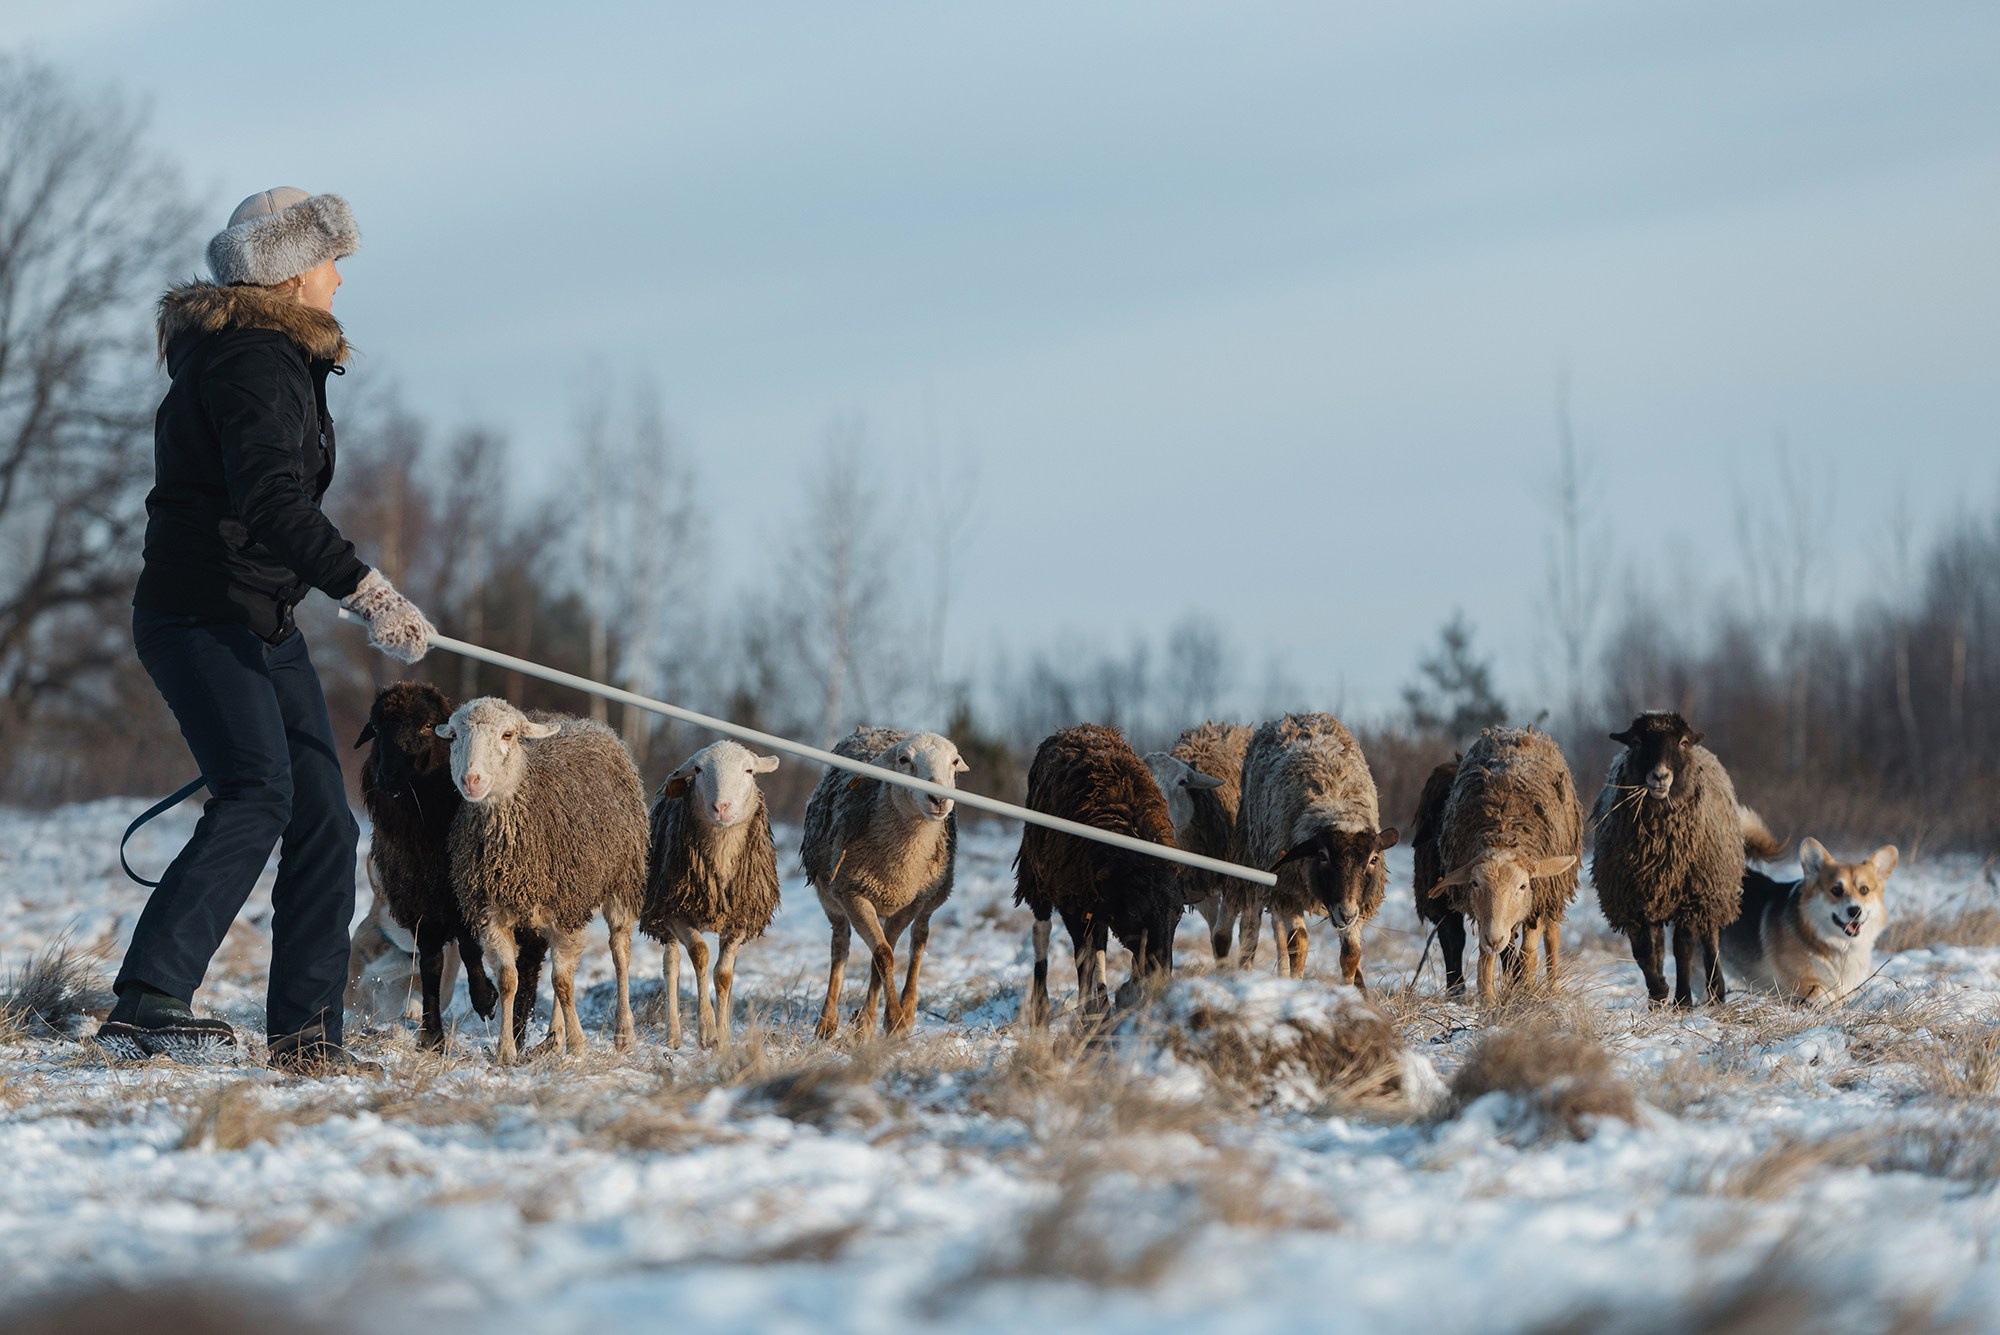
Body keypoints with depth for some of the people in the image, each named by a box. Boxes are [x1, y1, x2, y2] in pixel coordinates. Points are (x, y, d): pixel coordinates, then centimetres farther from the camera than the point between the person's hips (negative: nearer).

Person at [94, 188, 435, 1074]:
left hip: (265, 626, 10)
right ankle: (146, 1002, -32)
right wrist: (365, 590, -34)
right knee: (259, 796, -25)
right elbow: (270, 501, -29)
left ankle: (304, 1034, 6)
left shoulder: (278, 355, 18)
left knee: (324, 821, 4)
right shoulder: (247, 358, -16)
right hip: (201, 619, -10)